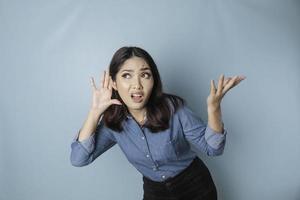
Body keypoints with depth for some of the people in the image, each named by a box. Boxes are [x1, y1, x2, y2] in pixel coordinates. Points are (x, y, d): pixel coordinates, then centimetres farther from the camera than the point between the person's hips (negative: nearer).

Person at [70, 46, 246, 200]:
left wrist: (213, 107, -39)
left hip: (195, 185, -2)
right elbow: (79, 159, -20)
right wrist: (96, 111, -26)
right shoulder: (113, 122, -15)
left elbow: (212, 148, -20)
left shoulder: (174, 107, -25)